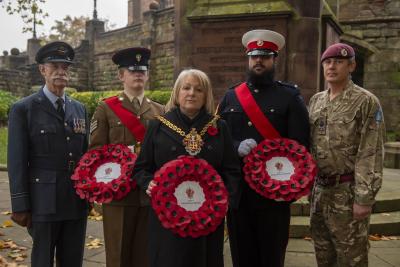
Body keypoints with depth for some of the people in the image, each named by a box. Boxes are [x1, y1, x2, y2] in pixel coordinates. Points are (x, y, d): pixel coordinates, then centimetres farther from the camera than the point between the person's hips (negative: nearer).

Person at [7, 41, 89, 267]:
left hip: (77, 202, 4)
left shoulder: (80, 109, 11)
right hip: (44, 203, -4)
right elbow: (17, 161, -5)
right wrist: (20, 206, -8)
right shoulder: (24, 109, -3)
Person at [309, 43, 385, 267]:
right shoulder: (316, 100, 10)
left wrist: (365, 198, -17)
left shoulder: (366, 102, -9)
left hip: (348, 191, -6)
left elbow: (371, 154, -14)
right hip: (320, 189, 6)